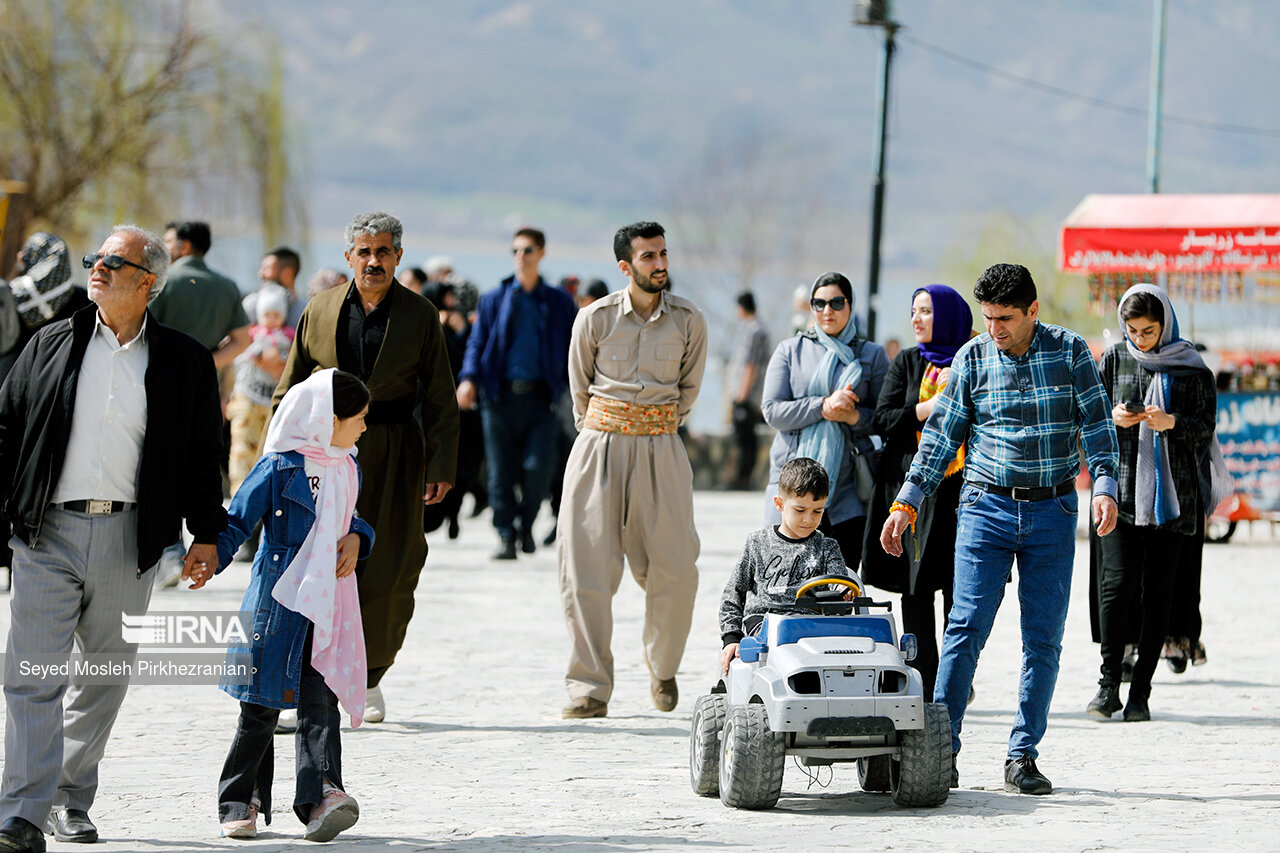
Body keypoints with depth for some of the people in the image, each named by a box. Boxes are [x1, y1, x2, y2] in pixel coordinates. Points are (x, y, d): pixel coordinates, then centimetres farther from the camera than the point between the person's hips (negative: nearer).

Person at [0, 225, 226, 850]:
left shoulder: (185, 362, 5)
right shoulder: (51, 346, 7)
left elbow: (203, 454, 8)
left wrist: (207, 534, 3)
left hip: (128, 538, 1)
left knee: (106, 673, 10)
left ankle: (71, 800, 24)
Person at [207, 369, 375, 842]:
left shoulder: (348, 468, 13)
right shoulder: (280, 467, -8)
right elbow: (236, 522, -8)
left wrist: (356, 539, 4)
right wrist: (210, 559, -23)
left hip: (328, 604, 5)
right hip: (279, 601, -5)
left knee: (320, 702, -8)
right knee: (261, 708, 3)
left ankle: (322, 795, -19)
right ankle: (239, 801, 16)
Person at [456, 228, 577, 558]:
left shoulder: (559, 302, 11)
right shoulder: (493, 300, 11)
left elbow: (573, 346, 12)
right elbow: (477, 342, 9)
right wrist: (469, 378, -8)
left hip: (540, 396, -1)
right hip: (500, 395, 1)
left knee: (538, 466, -10)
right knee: (501, 470, -2)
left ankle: (526, 522, 13)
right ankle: (506, 535, 5)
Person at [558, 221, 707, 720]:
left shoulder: (688, 322, 0)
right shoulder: (595, 319, -3)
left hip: (661, 451, 1)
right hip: (599, 449, -1)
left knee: (675, 571, -3)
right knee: (586, 568, -7)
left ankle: (663, 669, 22)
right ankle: (590, 689, -2)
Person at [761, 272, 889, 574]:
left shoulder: (871, 355, 11)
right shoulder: (790, 351, 12)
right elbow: (772, 411, 2)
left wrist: (854, 416, -12)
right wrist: (824, 407, -11)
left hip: (847, 484, 0)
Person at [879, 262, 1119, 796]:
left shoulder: (1069, 351, 2)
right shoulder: (972, 358, 3)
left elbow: (1096, 423, 2)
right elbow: (940, 436, 7)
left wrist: (1104, 485, -13)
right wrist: (907, 502, 0)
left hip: (1052, 512, 0)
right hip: (987, 507, 0)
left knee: (1043, 638, 1)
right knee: (966, 628, -8)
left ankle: (1023, 756, 7)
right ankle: (941, 748, -4)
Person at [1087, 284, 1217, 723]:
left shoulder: (1190, 366, 3)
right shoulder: (1115, 359, 8)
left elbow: (1206, 424, 1)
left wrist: (1172, 422, -18)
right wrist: (1114, 418, -10)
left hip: (1171, 491, -1)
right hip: (1122, 486, 1)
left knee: (1158, 590, 0)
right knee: (1117, 583, -9)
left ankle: (1140, 691, 4)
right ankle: (1108, 682, 1)